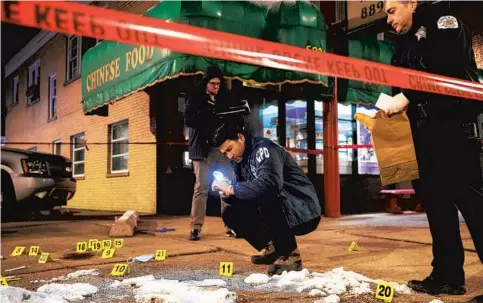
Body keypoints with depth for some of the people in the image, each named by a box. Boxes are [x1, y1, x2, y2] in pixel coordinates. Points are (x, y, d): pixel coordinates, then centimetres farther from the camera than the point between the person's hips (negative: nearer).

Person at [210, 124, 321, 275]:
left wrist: (232, 189, -27)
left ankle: (290, 254, -18)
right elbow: (243, 194, 10)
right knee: (231, 214, -2)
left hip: (304, 213, -8)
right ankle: (274, 248, 8)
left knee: (265, 195, -34)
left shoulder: (263, 148, -18)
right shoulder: (239, 160, 8)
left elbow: (270, 183, -36)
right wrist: (227, 192, -12)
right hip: (279, 211, 8)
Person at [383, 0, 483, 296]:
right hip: (424, 133, 8)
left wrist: (406, 97, -20)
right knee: (437, 201, 7)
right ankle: (448, 276, 13)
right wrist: (391, 106, 5)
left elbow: (448, 70, -17)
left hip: (453, 127, -8)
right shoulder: (405, 46, 24)